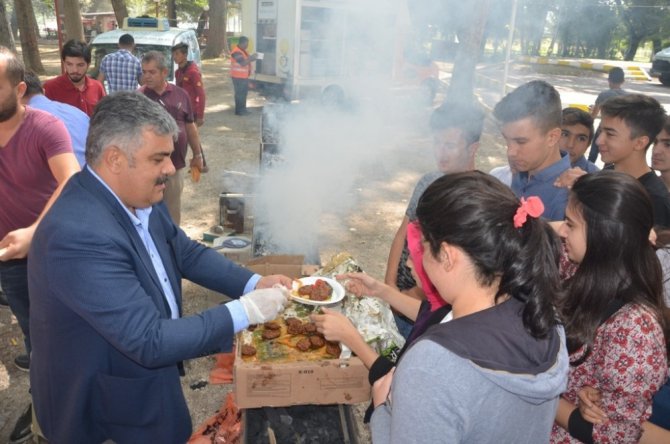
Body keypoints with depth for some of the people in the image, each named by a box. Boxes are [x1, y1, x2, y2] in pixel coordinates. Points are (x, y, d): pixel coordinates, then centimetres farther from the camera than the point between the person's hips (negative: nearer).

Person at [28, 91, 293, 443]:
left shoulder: (137, 198, -8)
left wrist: (254, 283, -7)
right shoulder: (80, 235, -34)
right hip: (106, 410, -7)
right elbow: (149, 342, -33)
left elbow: (187, 253, 6)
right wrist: (245, 311, -27)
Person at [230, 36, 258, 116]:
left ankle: (243, 109, 25)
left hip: (244, 76, 11)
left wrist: (252, 58, 4)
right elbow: (243, 63, -27)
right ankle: (239, 110, 0)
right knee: (239, 93, -6)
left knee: (244, 92, 16)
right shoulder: (237, 52, -19)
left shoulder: (243, 51, 14)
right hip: (238, 77, -10)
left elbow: (246, 60, 22)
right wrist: (251, 58, -19)